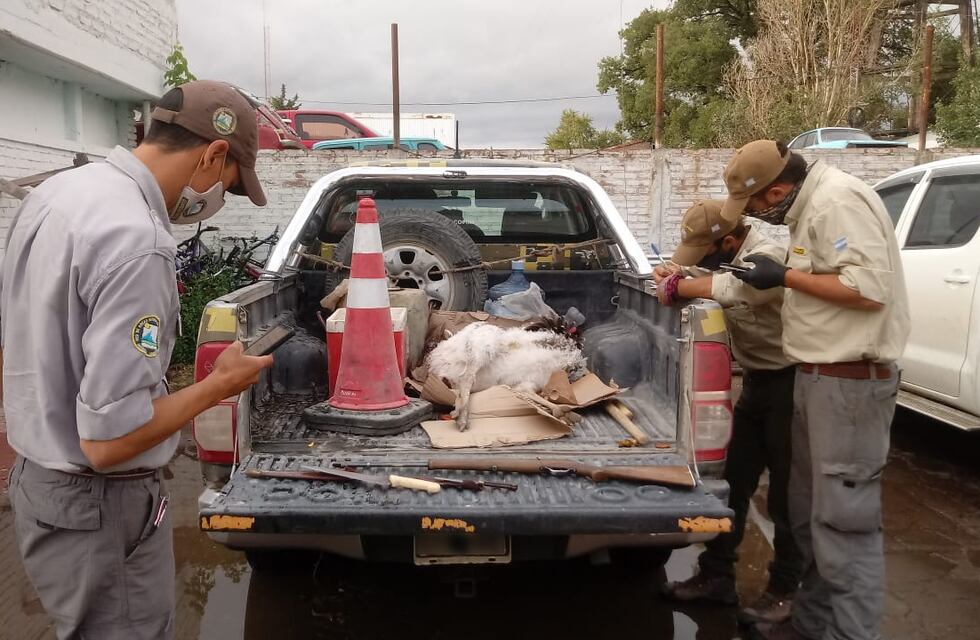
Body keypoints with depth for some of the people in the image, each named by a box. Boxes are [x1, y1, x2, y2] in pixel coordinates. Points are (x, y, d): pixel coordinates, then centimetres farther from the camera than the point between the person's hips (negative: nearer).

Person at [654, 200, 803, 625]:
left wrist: (676, 285, -26)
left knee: (785, 491, 3)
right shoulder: (730, 257, 6)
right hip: (757, 380, 9)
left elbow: (731, 289, -41)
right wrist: (675, 275, -4)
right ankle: (716, 576, 22)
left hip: (788, 382, -9)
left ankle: (785, 589, 19)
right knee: (734, 482, 11)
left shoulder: (768, 256, -22)